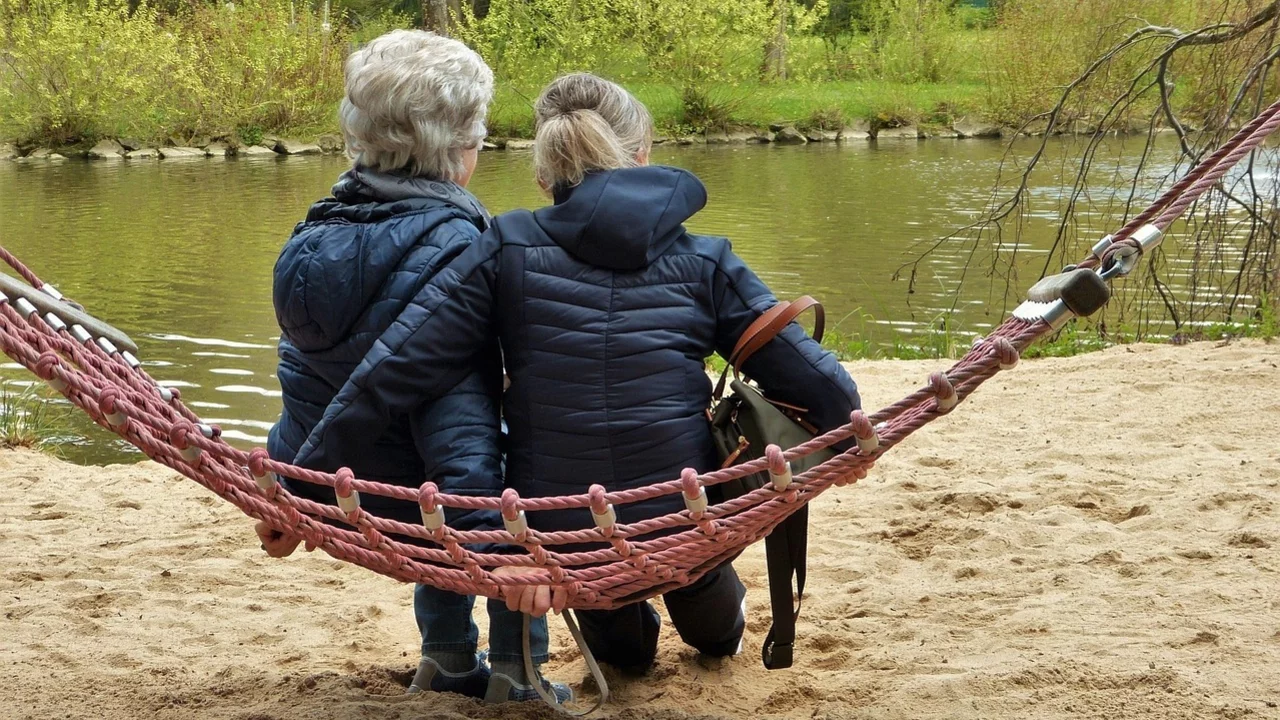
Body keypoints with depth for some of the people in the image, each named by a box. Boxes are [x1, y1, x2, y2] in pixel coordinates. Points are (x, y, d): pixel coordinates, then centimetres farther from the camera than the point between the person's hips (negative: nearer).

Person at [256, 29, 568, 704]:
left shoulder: (321, 230, 2)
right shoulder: (447, 246, -22)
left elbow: (304, 376, 11)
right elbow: (458, 411, -28)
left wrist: (288, 498, 19)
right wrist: (492, 541, -30)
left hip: (332, 495, 7)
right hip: (405, 498, -7)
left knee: (463, 506, 34)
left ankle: (446, 659, 35)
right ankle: (515, 673, 15)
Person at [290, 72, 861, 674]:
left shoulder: (507, 251, -5)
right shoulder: (703, 262, -2)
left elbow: (393, 372, -11)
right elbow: (819, 383, -2)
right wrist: (841, 433, 20)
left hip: (555, 536, 0)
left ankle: (621, 643, 60)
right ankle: (719, 632, 64)